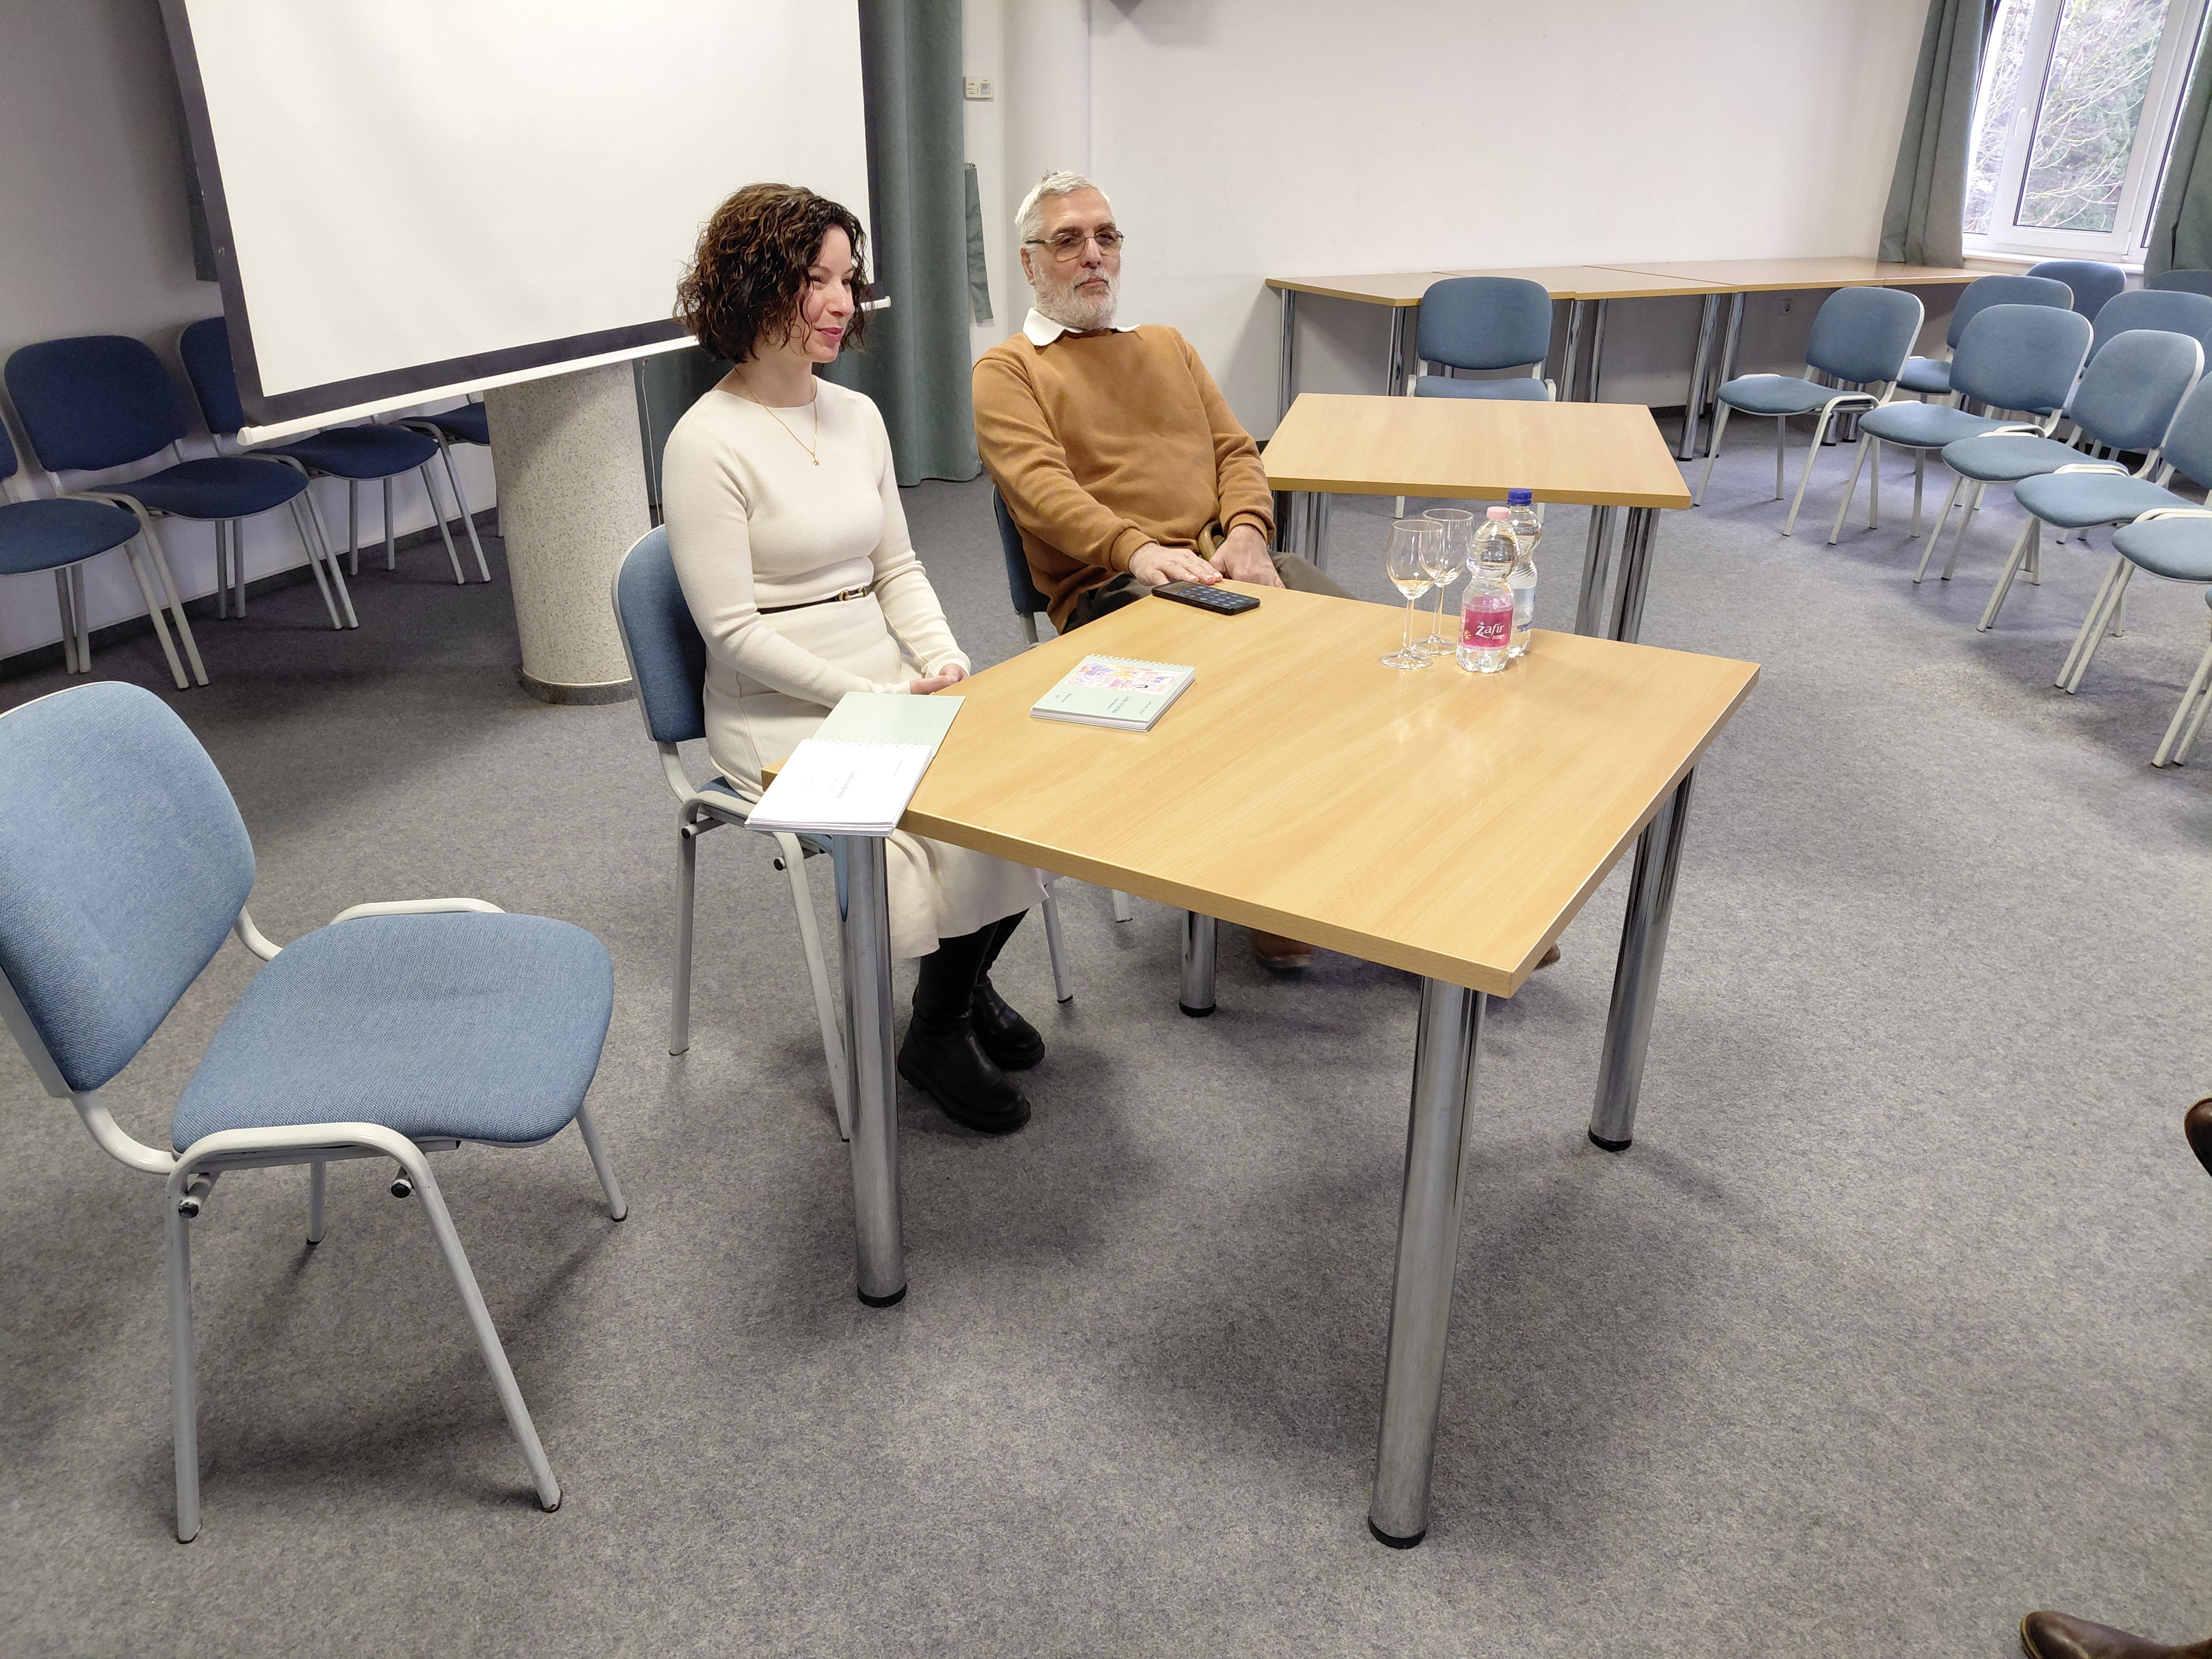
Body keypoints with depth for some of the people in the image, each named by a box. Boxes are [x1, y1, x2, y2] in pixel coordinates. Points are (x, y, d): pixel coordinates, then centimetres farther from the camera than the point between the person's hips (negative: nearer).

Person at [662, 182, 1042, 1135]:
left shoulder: (857, 416, 11)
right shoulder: (708, 443, -11)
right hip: (781, 716, -6)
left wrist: (944, 664, -4)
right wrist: (876, 698, -17)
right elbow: (734, 631, -14)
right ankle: (938, 1034, 5)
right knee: (954, 826, -25)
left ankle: (964, 987, 10)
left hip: (891, 685, 6)